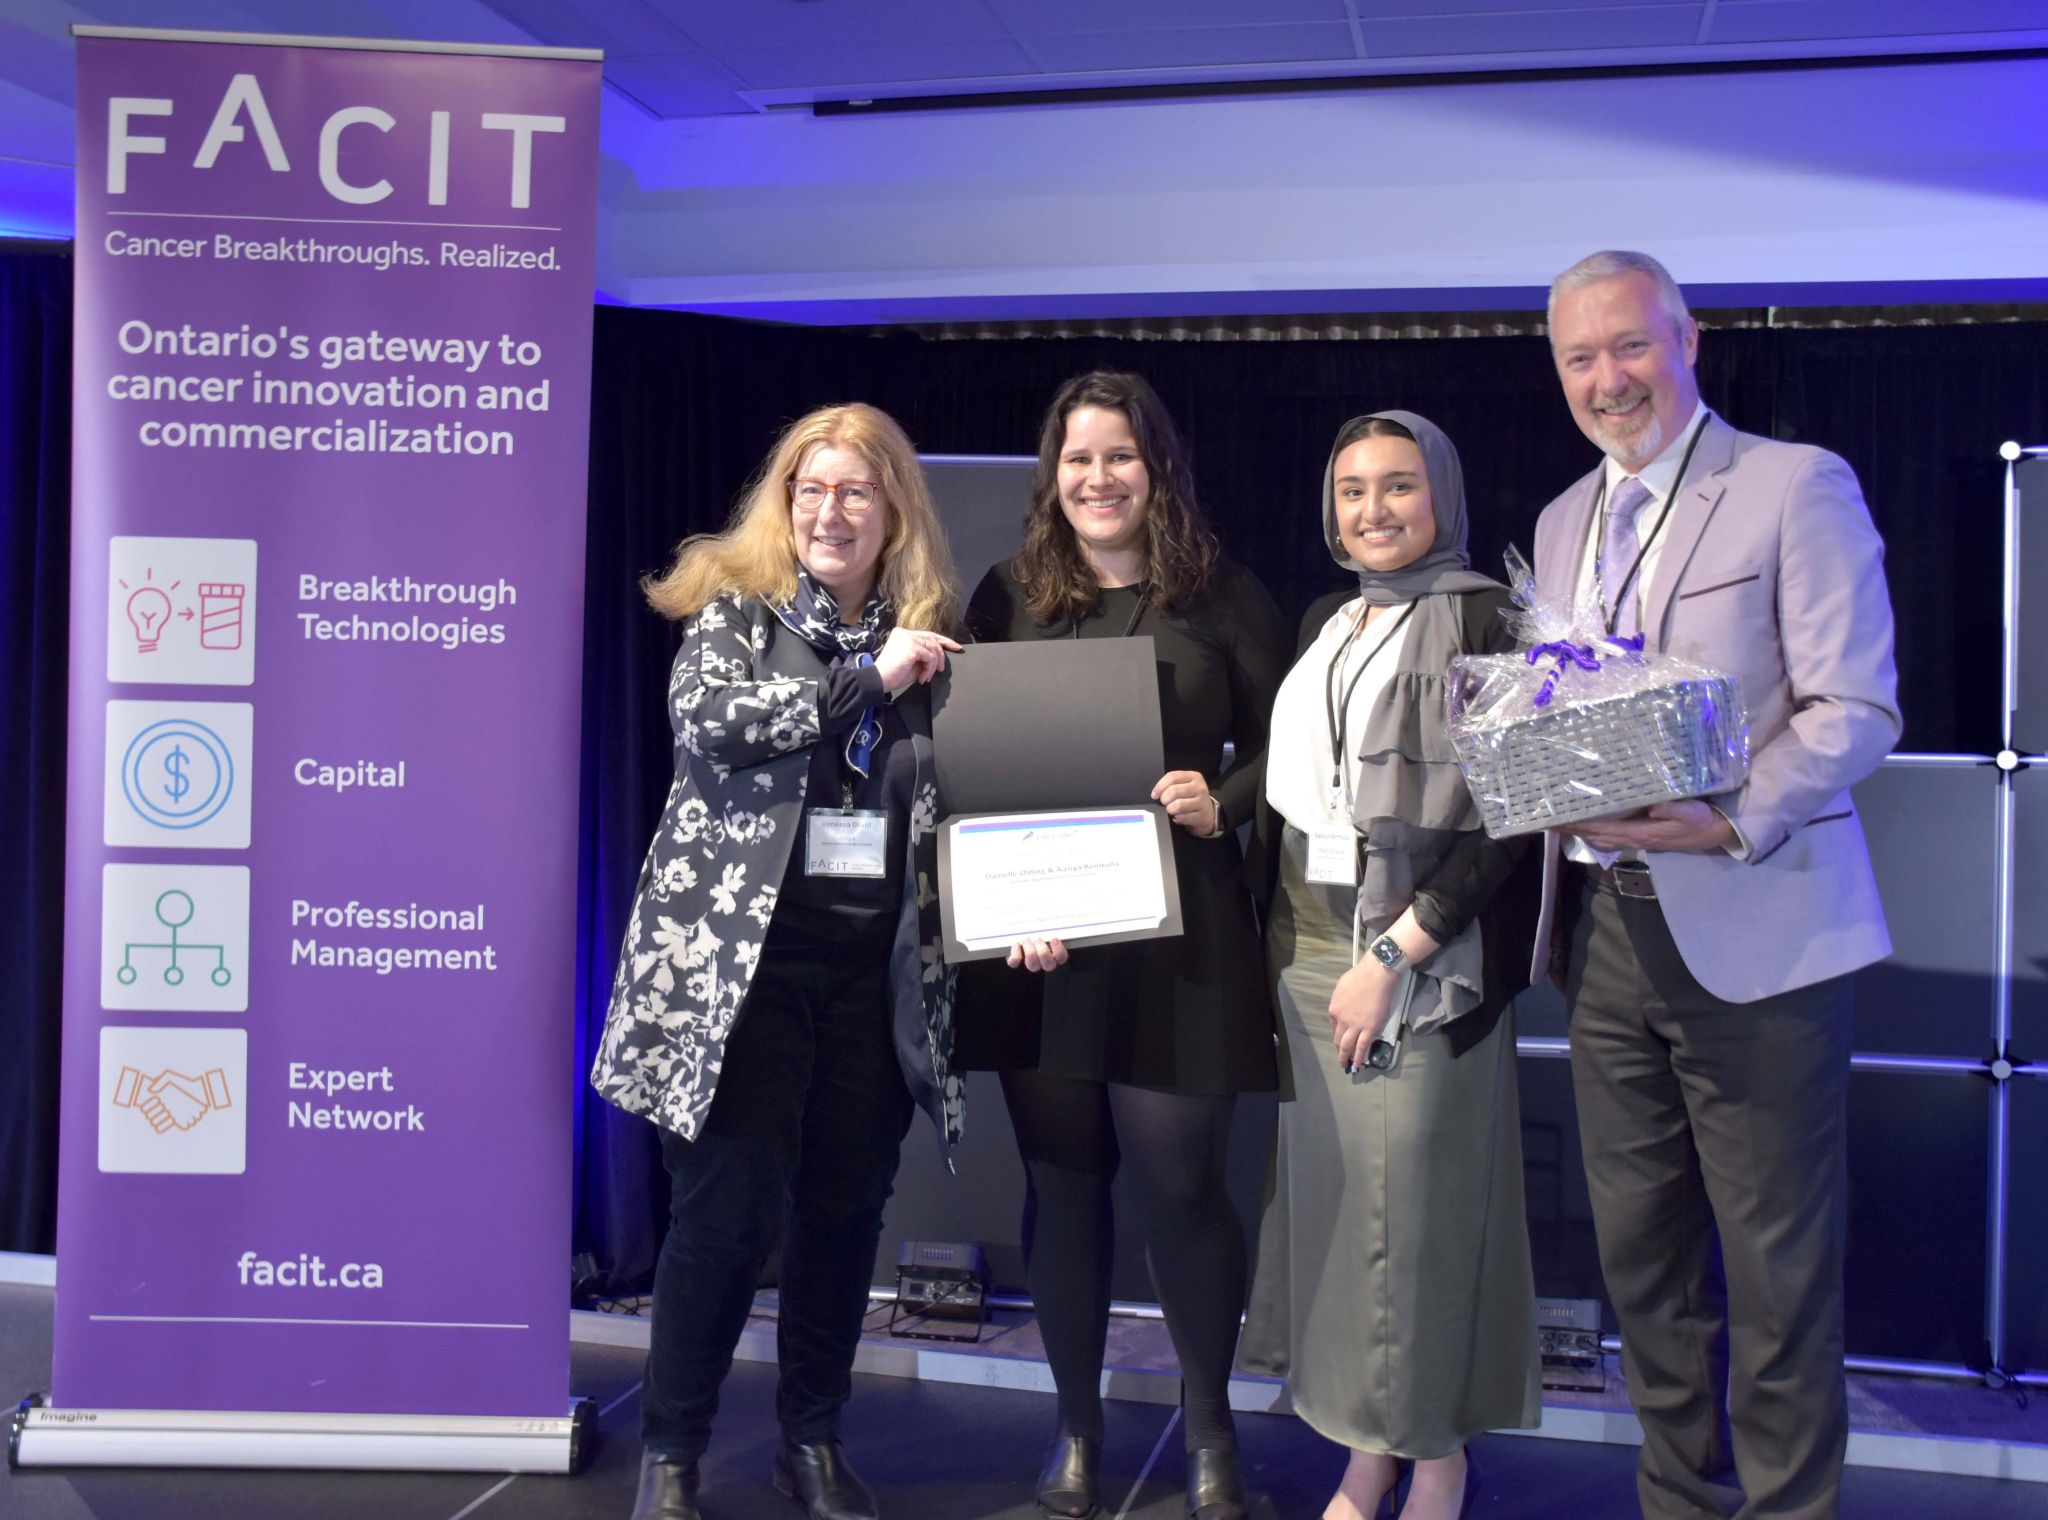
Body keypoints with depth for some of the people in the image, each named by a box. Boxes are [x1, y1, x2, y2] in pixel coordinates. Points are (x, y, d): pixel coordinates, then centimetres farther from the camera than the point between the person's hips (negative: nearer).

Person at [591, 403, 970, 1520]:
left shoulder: (929, 633, 11)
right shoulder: (734, 609, 2)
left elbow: (957, 805, 14)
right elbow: (703, 718, -18)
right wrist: (867, 678, -20)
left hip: (874, 968, 4)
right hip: (739, 959, -3)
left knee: (845, 1205, 10)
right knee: (728, 1205, -2)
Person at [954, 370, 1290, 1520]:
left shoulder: (1225, 599, 3)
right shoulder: (1009, 599, 8)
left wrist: (1221, 804, -13)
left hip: (1177, 933, -2)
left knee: (1182, 1179, 0)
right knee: (1063, 1181, 10)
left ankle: (1210, 1427, 24)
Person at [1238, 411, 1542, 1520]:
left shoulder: (1482, 619, -5)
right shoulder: (1325, 624, 14)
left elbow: (1506, 814, -12)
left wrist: (1394, 952, -16)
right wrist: (1276, 936, 9)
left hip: (1421, 955, -6)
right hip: (1308, 948, 6)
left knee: (1415, 1195, -2)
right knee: (1331, 1195, 7)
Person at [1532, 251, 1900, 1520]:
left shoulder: (1797, 486, -4)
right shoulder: (1564, 522, 16)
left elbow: (1858, 709, -11)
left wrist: (1732, 820, -24)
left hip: (1755, 931, -6)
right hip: (1606, 927, 6)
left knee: (1777, 1270, 3)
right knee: (1642, 1255, 14)